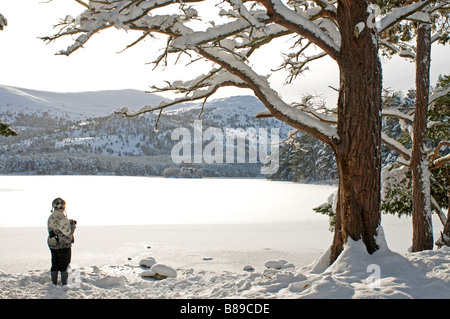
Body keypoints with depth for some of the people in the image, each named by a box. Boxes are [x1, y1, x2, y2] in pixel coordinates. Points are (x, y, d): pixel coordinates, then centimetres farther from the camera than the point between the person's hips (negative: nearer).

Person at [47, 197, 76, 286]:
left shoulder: (51, 217, 10)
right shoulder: (61, 217, -18)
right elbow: (68, 232, -19)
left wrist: (69, 222, 14)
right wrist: (73, 225, -1)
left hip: (52, 244, 8)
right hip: (64, 245, -8)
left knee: (55, 265, 13)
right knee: (64, 265, 0)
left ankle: (54, 284, 17)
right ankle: (64, 284, 2)